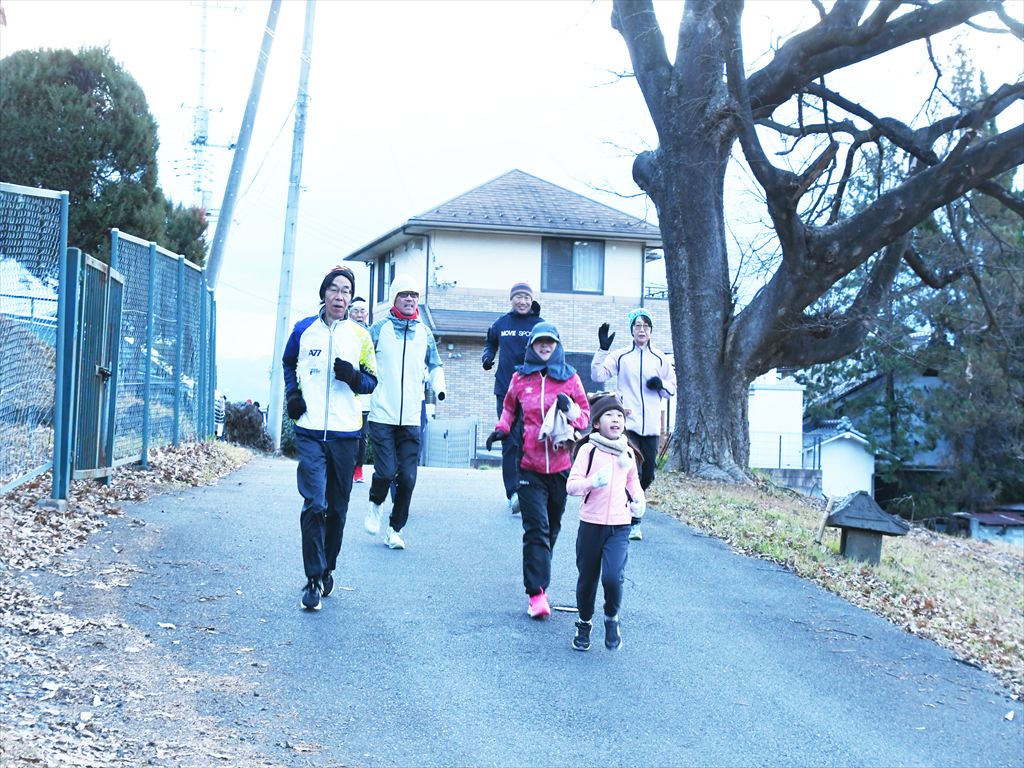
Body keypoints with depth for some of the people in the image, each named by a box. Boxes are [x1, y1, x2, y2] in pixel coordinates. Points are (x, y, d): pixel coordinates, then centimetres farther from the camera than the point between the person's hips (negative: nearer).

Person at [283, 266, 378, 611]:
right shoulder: (304, 330, 5)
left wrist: (354, 377, -11)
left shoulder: (360, 336, 5)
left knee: (337, 507, 10)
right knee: (314, 504, -12)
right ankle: (314, 579, -8)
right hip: (309, 432, -1)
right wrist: (292, 391, 8)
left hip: (345, 434, 2)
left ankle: (327, 568, 27)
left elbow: (371, 381, 10)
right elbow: (288, 363, 24)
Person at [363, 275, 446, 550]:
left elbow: (434, 365, 22)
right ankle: (376, 505, 21)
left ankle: (395, 529, 17)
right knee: (386, 471, -11)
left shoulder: (424, 332, 11)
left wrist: (439, 386, 5)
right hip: (382, 414, -3)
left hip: (411, 418, 3)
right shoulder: (380, 328, 1)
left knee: (407, 478, 1)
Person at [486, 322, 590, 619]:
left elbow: (585, 411, 11)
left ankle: (539, 578, 32)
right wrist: (502, 428, 2)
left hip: (560, 465, 2)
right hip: (529, 465, -1)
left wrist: (572, 414, -11)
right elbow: (509, 407, 20)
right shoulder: (520, 378, 5)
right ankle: (537, 593, -11)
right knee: (536, 528, -9)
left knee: (552, 527, 13)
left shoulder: (569, 377, 4)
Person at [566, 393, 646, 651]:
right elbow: (571, 485, -10)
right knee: (587, 578, 8)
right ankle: (584, 624, 30)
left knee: (613, 576, -16)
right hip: (591, 523, -2)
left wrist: (639, 499, 7)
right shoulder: (588, 450, -6)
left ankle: (612, 618, 10)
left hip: (620, 525, 2)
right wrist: (592, 482, -28)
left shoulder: (628, 452, 8)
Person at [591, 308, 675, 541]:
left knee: (647, 475, 6)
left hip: (651, 426, 4)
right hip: (627, 423, -3)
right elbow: (598, 375, -6)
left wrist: (661, 385, -4)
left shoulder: (660, 358, 10)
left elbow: (672, 388, 18)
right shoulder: (621, 356, 2)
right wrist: (603, 349, -17)